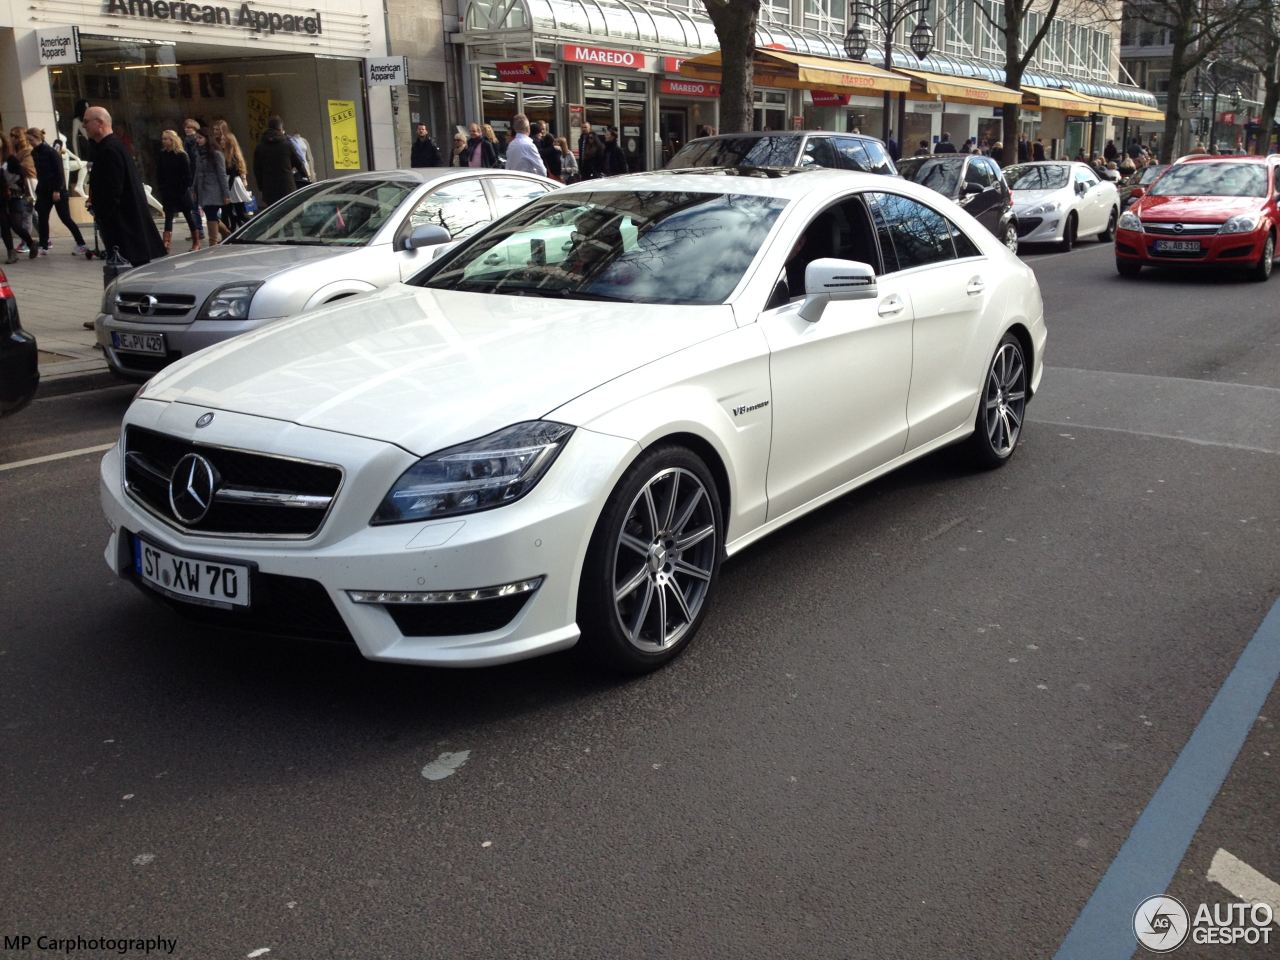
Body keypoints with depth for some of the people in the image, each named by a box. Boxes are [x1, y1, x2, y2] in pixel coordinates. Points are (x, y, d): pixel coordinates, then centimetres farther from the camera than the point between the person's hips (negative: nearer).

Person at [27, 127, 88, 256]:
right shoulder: (34, 153, 8)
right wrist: (38, 190, 11)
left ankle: (81, 244, 2)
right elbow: (39, 173, 14)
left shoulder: (51, 152, -12)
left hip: (57, 190, -7)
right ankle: (43, 247, 9)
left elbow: (60, 172, -15)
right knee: (42, 218, 4)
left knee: (65, 218, -5)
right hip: (44, 191, 7)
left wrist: (57, 190, -18)